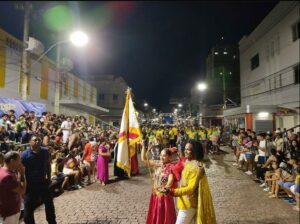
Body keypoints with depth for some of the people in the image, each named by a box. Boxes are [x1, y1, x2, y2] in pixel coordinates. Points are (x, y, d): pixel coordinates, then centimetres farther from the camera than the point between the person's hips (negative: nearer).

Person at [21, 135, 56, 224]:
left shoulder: (45, 152, -4)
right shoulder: (25, 154, -17)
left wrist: (49, 177, 8)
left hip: (43, 182, 5)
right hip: (30, 184, -4)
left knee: (49, 203, 19)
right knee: (29, 207, 9)